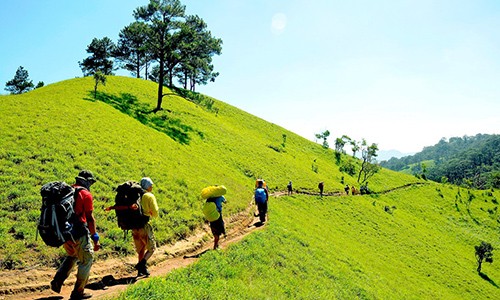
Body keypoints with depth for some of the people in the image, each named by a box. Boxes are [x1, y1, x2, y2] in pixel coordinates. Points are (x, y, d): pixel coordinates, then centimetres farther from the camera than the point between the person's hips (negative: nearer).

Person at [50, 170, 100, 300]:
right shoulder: (86, 194, -11)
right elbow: (90, 218, -13)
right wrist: (95, 238, -8)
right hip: (79, 233, -7)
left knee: (72, 256, 29)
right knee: (87, 260, 8)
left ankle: (57, 281, 16)